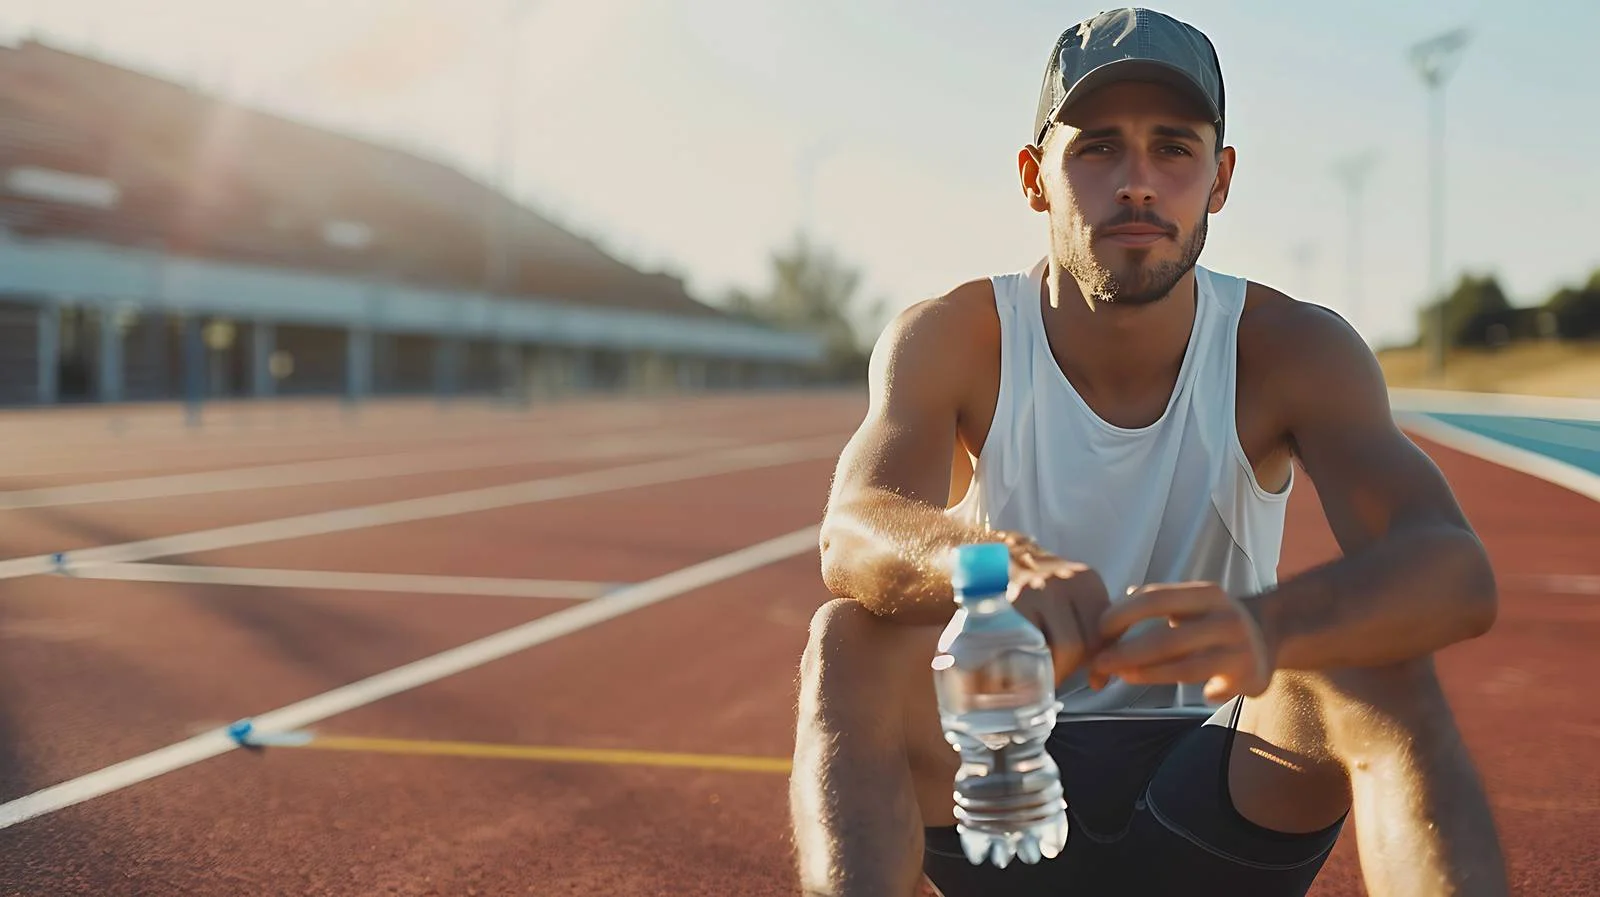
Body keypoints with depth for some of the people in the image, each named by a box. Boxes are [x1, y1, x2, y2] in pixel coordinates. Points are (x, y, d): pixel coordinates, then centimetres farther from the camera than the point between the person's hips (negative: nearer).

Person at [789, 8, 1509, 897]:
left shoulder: (1293, 349, -9)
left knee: (1379, 663, -29)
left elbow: (1456, 571, -26)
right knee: (849, 640, -29)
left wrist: (1260, 626, -49)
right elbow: (853, 532, -29)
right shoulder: (949, 340, -9)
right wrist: (998, 565, -53)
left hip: (1220, 804, 1)